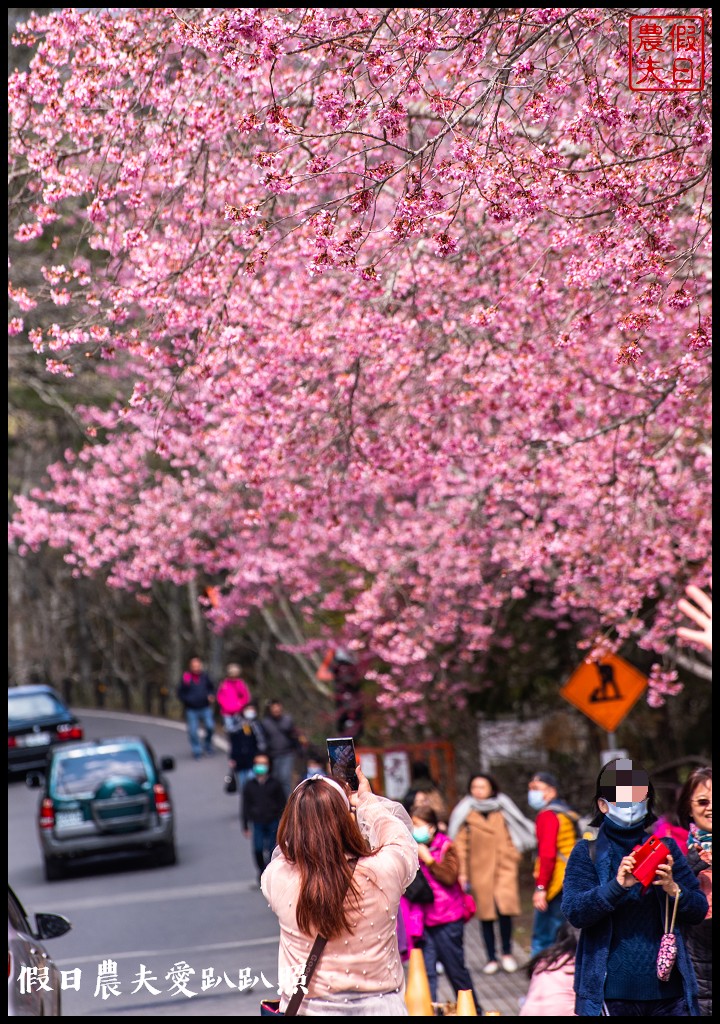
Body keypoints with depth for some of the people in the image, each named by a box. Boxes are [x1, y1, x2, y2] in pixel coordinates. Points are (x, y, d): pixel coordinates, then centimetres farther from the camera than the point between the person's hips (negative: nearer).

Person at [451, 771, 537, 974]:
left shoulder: (503, 811, 10)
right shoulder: (466, 813, 4)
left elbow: (513, 838, 17)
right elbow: (460, 844, 2)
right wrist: (462, 871, -3)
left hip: (504, 866, 0)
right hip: (479, 869, 0)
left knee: (504, 906, -17)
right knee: (485, 912, 2)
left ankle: (507, 952, 0)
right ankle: (492, 958, 12)